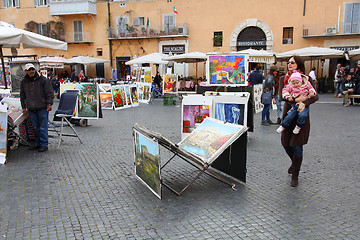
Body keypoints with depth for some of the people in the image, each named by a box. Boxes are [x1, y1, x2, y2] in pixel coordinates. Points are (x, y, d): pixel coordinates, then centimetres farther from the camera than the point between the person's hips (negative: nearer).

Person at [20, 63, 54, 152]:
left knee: (43, 127, -3)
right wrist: (24, 107, 18)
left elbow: (49, 92, -3)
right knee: (36, 127, 10)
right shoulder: (24, 82, 11)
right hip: (31, 109, 4)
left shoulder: (43, 79, -3)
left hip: (42, 108, -4)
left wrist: (49, 104, -8)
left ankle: (44, 144, 3)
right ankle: (38, 143, 20)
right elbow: (22, 96, 21)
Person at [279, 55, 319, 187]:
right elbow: (282, 96, -9)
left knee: (297, 145, -6)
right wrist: (295, 100, -25)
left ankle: (295, 176, 11)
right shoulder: (283, 79, 5)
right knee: (285, 143, 10)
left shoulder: (306, 79, -1)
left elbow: (315, 96, -10)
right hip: (288, 113, 3)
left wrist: (304, 103, -29)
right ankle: (295, 163, 43)